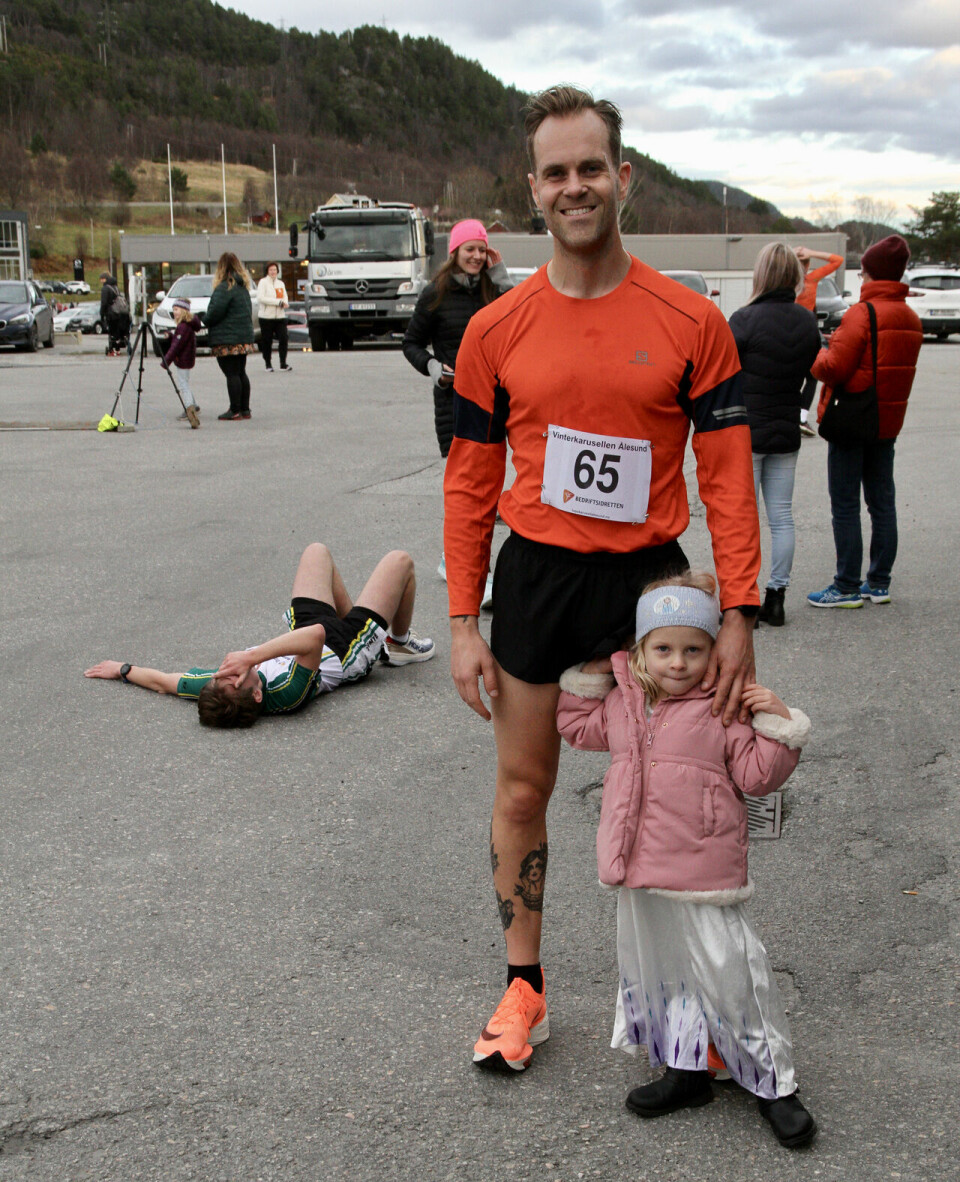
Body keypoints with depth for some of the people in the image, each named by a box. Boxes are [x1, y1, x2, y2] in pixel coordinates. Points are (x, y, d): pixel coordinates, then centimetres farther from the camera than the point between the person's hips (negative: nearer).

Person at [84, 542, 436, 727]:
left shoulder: (217, 691, -35)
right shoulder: (285, 694, -48)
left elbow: (163, 681, -19)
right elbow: (316, 636, -61)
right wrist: (253, 655, -63)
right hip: (347, 648, -5)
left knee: (317, 551, 21)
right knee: (399, 561, 9)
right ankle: (399, 642, 38)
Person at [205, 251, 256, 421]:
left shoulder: (225, 287, -14)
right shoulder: (243, 286, 12)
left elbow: (216, 311, -20)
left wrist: (205, 318, 1)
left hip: (227, 339, -9)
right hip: (244, 337, 9)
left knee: (232, 375, -6)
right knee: (241, 373, 13)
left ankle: (235, 410, -4)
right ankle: (245, 409, 16)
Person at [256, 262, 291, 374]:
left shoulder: (281, 283, 16)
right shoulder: (263, 282, -3)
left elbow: (285, 297, 17)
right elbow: (260, 298, -13)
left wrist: (285, 303, -10)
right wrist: (279, 302, -16)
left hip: (280, 317, 4)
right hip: (266, 317, -4)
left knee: (283, 339, -7)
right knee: (267, 342, 1)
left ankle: (283, 363, -3)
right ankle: (268, 364, 12)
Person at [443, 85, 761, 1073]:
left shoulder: (690, 323, -5)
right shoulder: (496, 331, -1)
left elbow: (727, 477, -4)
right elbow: (469, 484, 3)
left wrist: (737, 615, -9)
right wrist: (463, 623, -1)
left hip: (649, 577, -1)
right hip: (534, 578, 2)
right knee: (522, 790, 9)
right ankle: (523, 984, 27)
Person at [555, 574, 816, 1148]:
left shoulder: (724, 709, -7)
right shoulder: (622, 702, 9)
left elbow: (757, 775, -5)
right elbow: (579, 726, 23)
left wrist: (777, 724, -17)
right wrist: (589, 675, 13)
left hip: (704, 874, -6)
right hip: (640, 871, 6)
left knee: (729, 971, -3)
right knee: (658, 969, 15)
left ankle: (774, 1082, 15)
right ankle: (685, 1070, 32)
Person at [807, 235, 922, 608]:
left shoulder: (862, 313, -17)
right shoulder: (911, 319, 8)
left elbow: (835, 368, -21)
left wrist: (817, 356, 1)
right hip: (888, 421, 8)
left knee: (845, 505, -1)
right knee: (882, 501, 13)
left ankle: (847, 588, 2)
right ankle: (879, 583, 19)